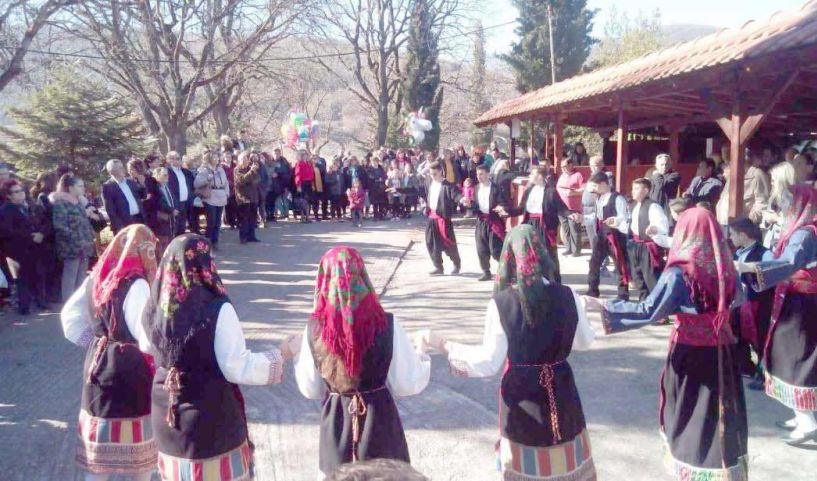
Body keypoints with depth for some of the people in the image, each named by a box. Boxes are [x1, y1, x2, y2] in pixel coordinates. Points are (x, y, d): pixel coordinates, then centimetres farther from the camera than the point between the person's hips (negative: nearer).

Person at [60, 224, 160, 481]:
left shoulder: (97, 278, 2)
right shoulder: (135, 285, -21)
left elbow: (70, 316, 10)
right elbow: (148, 337, -23)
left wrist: (94, 341, 13)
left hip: (98, 364, 7)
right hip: (130, 372, -7)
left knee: (100, 448, 16)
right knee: (138, 439, 11)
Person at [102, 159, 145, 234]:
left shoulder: (131, 182, 15)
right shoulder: (107, 186, -4)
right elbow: (110, 210, -10)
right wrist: (119, 227, -17)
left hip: (139, 220, 6)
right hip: (124, 224, -6)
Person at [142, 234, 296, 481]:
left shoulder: (155, 309, -7)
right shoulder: (217, 310, -22)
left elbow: (150, 355, 9)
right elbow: (238, 368, -19)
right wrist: (281, 354, -8)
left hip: (167, 420, 5)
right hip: (213, 421, -5)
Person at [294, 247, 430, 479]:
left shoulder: (314, 329, -11)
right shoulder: (386, 325, -16)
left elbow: (310, 389, -1)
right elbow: (408, 384, -9)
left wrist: (297, 356, 16)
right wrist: (423, 358, 10)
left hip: (336, 423, 1)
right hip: (379, 421, -1)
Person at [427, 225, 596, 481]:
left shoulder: (501, 303, -18)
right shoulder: (567, 296, -10)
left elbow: (489, 362, -14)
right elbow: (585, 341, 5)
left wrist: (443, 345, -7)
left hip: (521, 394, -2)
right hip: (560, 390, 2)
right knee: (567, 459, 21)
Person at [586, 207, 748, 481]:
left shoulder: (679, 273, -18)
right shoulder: (724, 267, -4)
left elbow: (648, 311, -19)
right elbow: (736, 300, 14)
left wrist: (603, 306, -16)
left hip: (690, 353, -4)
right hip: (722, 350, 4)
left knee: (687, 411, 13)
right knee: (720, 411, 16)